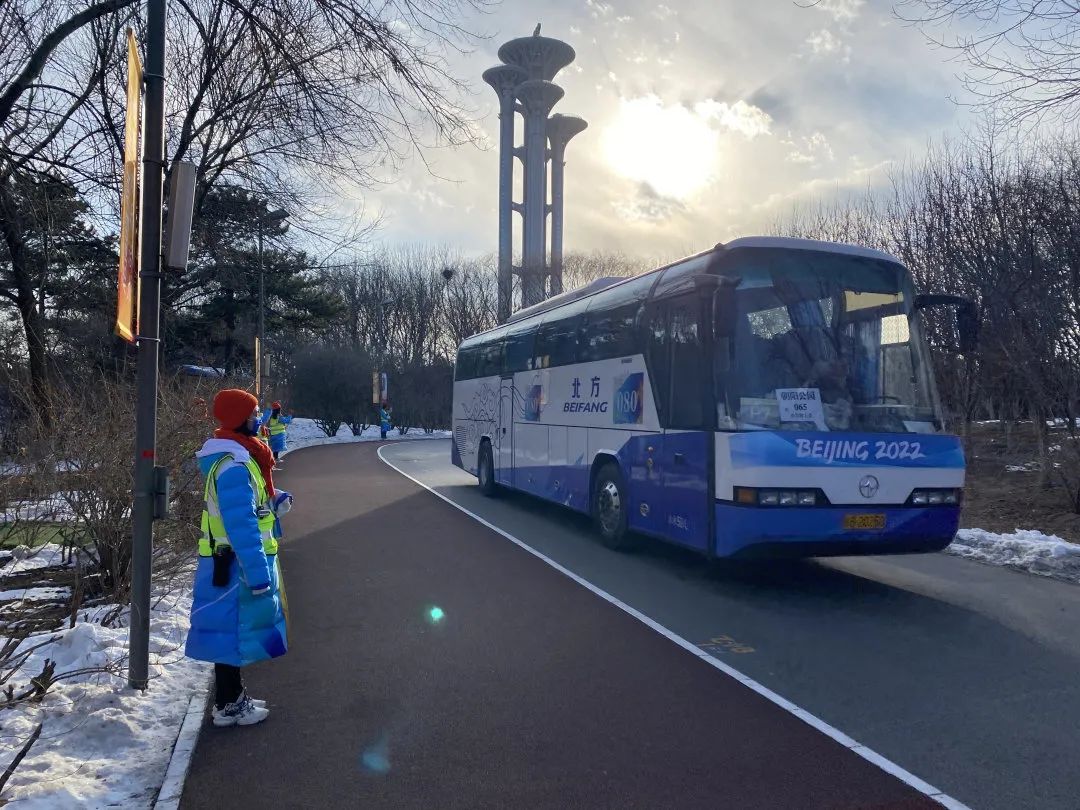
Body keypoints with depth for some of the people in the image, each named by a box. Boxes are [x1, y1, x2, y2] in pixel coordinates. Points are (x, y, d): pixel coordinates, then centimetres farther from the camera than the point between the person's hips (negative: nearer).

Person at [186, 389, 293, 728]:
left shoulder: (236, 455, 10)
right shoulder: (234, 465, -24)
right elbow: (240, 524, -28)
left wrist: (275, 499, 5)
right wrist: (258, 572, -27)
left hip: (238, 559, 10)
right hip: (237, 563, -10)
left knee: (237, 626, 18)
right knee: (235, 628, 1)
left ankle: (234, 696, 31)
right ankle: (228, 706, 14)